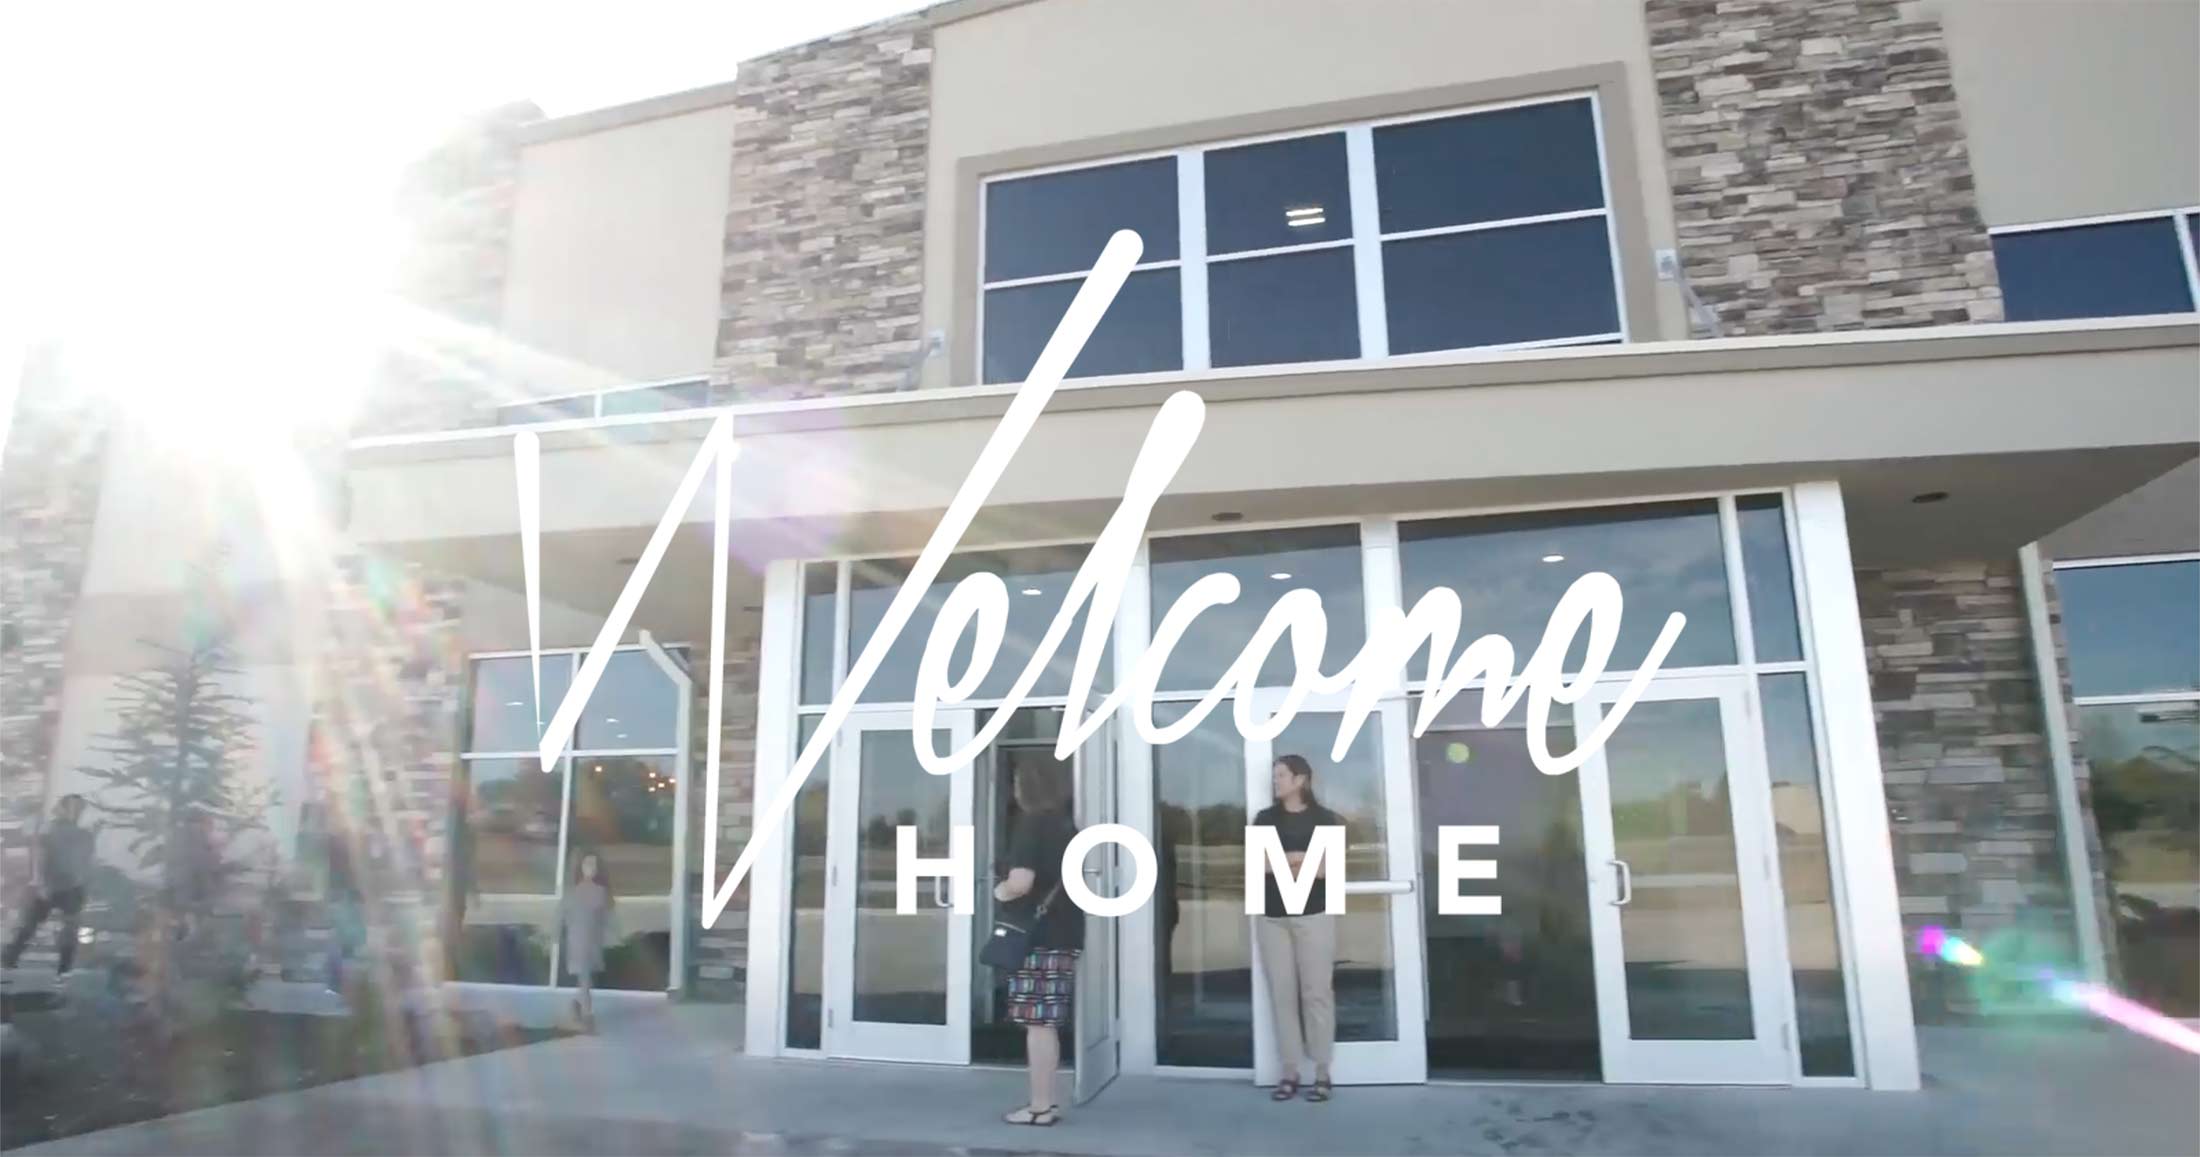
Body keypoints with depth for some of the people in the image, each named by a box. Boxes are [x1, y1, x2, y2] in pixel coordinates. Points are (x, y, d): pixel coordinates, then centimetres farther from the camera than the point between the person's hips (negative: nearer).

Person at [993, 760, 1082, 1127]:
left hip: (1038, 937, -8)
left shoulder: (1031, 824, -12)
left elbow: (1021, 882, -23)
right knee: (1047, 1023, 14)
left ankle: (1040, 1107, 2)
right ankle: (1047, 1101, 20)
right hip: (1065, 934, 9)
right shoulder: (1067, 825, 13)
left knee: (1038, 1023, -3)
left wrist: (1000, 891, -3)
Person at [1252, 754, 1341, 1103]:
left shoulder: (1324, 819, 3)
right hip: (1272, 916, 2)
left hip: (1314, 914, -2)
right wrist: (1305, 859, -9)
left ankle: (1322, 1072, 6)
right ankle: (1290, 1070, 9)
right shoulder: (1264, 819, 10)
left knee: (1317, 991, -2)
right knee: (1282, 992, 2)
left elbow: (1330, 867, -6)